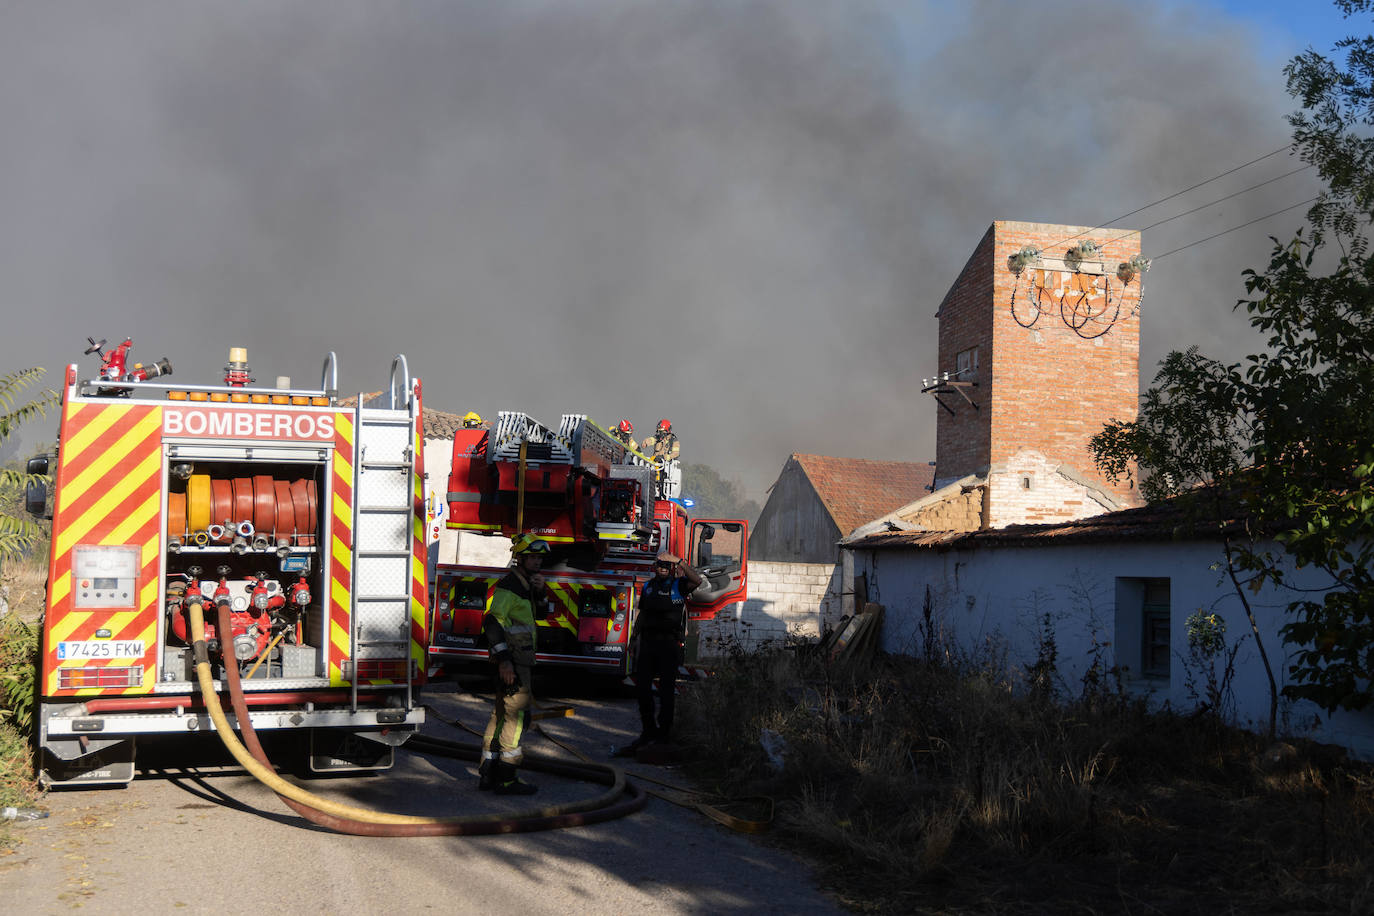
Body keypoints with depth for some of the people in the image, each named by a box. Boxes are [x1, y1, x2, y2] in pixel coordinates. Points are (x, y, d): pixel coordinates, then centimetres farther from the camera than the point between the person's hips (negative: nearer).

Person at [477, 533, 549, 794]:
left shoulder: (524, 585, 16)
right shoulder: (508, 586, -14)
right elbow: (493, 620, -22)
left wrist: (539, 588, 9)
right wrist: (504, 660, -27)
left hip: (517, 661, 10)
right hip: (513, 662, -10)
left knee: (502, 714, 13)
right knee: (517, 715, -10)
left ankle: (488, 774, 19)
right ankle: (507, 779, -8)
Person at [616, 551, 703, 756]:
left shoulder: (678, 585, 3)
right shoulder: (648, 586, 16)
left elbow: (697, 580, -17)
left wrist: (680, 562, -17)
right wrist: (634, 638, 16)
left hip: (669, 641, -4)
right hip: (647, 642, 4)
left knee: (667, 688, 0)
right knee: (642, 686, 3)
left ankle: (665, 730, 7)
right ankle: (648, 729, 14)